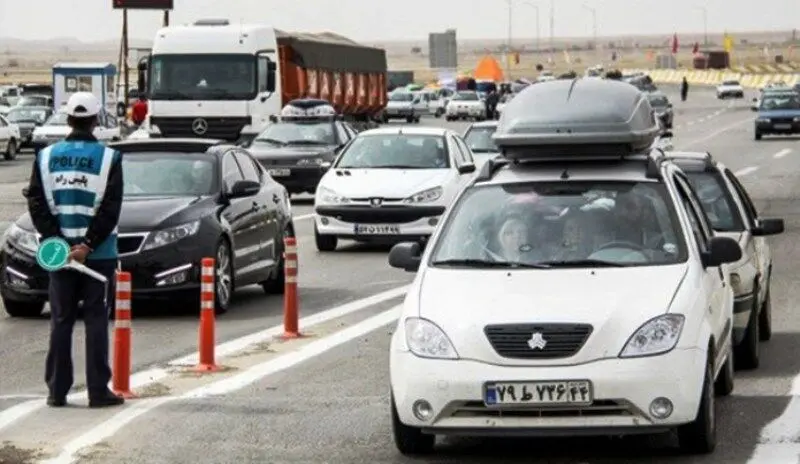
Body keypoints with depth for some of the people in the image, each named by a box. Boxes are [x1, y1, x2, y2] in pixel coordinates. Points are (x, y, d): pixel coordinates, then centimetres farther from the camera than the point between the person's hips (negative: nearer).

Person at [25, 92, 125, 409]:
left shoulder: (47, 156, 2)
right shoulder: (108, 158, -6)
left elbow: (37, 203, -2)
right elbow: (110, 208, -12)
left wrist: (56, 240, -4)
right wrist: (88, 245, -11)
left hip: (59, 250, 3)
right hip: (98, 253, -2)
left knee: (61, 321, 8)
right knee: (96, 320, 2)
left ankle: (57, 391, 7)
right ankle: (98, 391, 0)